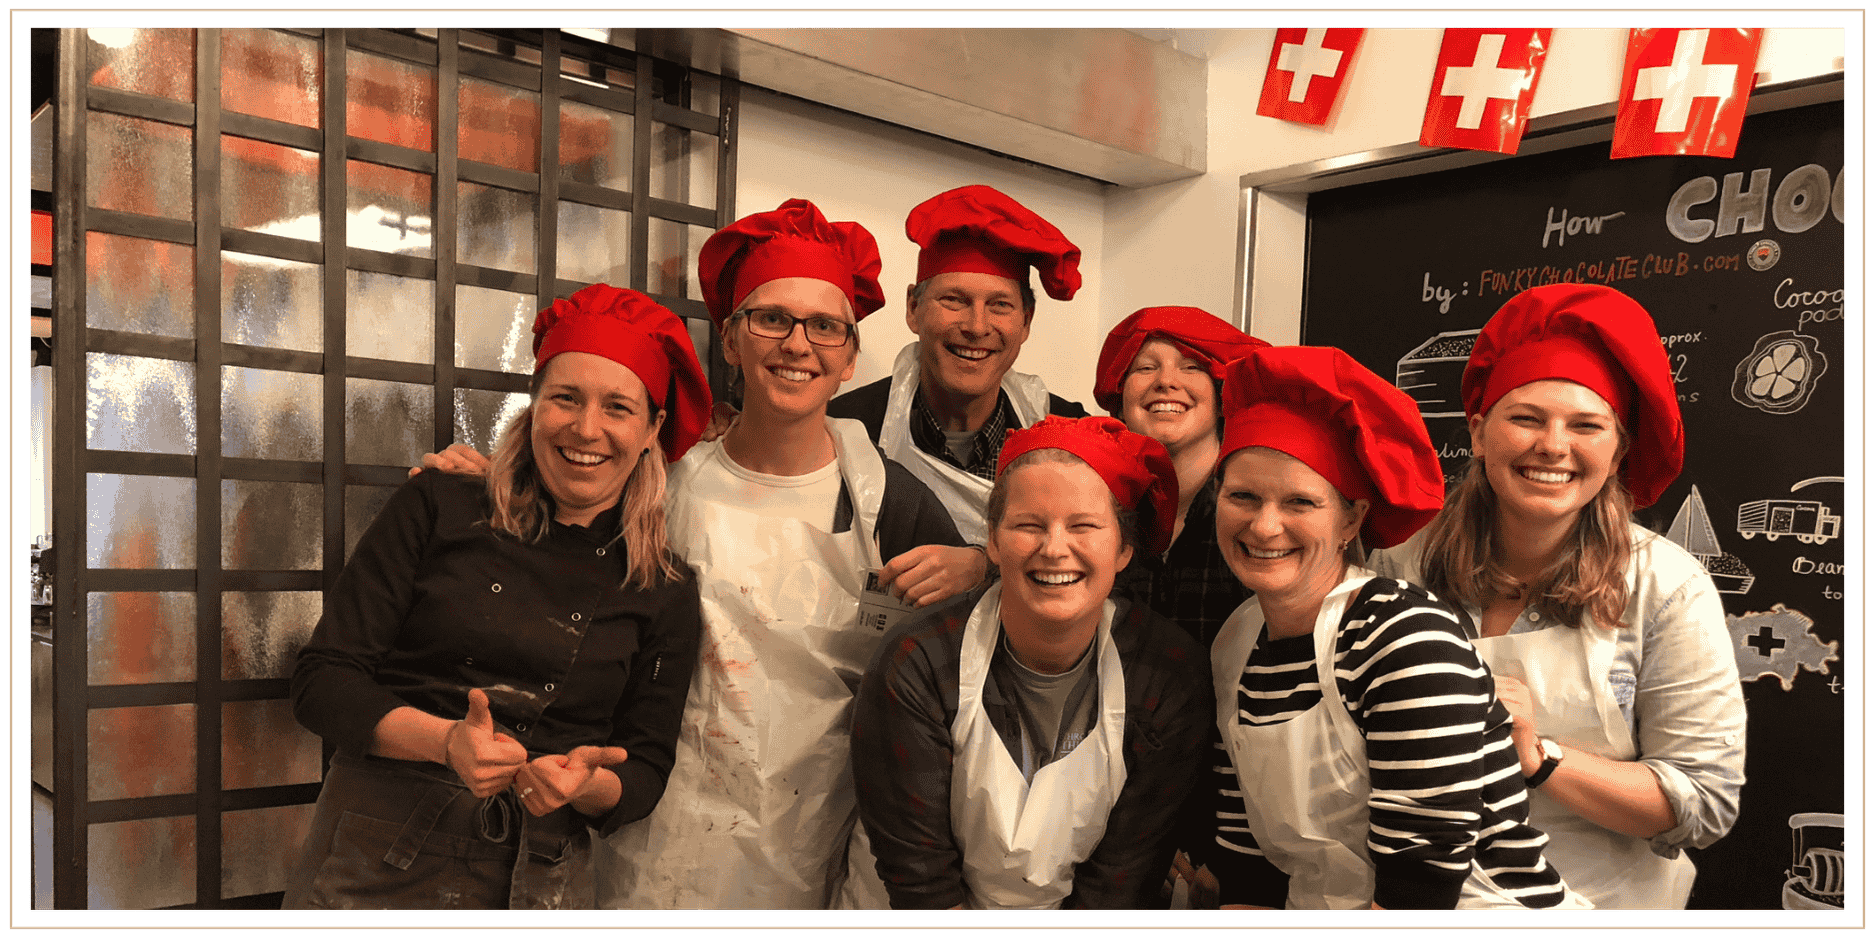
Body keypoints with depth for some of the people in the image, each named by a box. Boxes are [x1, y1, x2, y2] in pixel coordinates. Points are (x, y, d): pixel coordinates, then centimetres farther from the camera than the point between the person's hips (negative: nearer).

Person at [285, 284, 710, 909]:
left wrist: (589, 783, -18)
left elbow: (646, 769, 4)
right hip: (377, 863, -1)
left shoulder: (665, 592, 0)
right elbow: (323, 680, -6)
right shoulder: (438, 509, -4)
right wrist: (446, 741, -22)